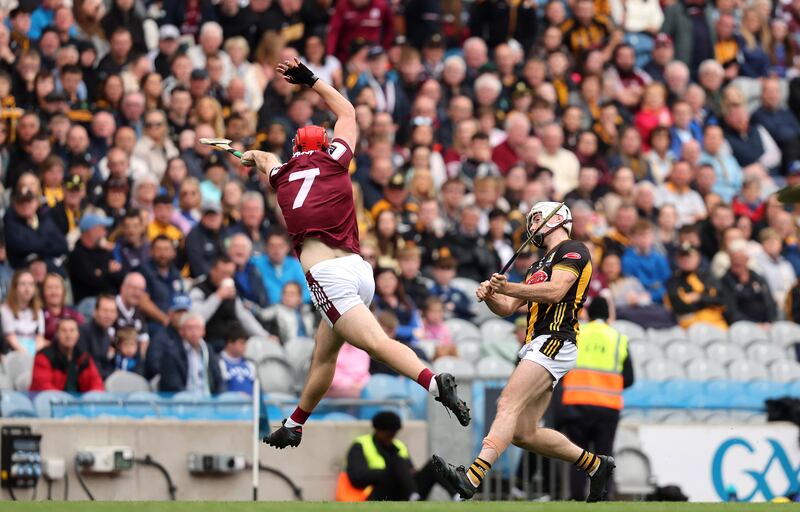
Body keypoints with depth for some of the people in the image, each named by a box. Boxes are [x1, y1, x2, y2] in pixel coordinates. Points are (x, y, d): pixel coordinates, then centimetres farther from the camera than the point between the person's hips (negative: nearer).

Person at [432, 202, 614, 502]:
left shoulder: (573, 251, 1)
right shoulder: (541, 265, 30)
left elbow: (555, 291, -16)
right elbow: (507, 308, 26)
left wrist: (509, 288, -26)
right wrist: (490, 296, 4)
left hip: (555, 342, -10)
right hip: (535, 346, 10)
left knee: (509, 405, -26)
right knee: (524, 434, 6)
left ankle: (472, 477, -42)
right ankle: (595, 464, 19)